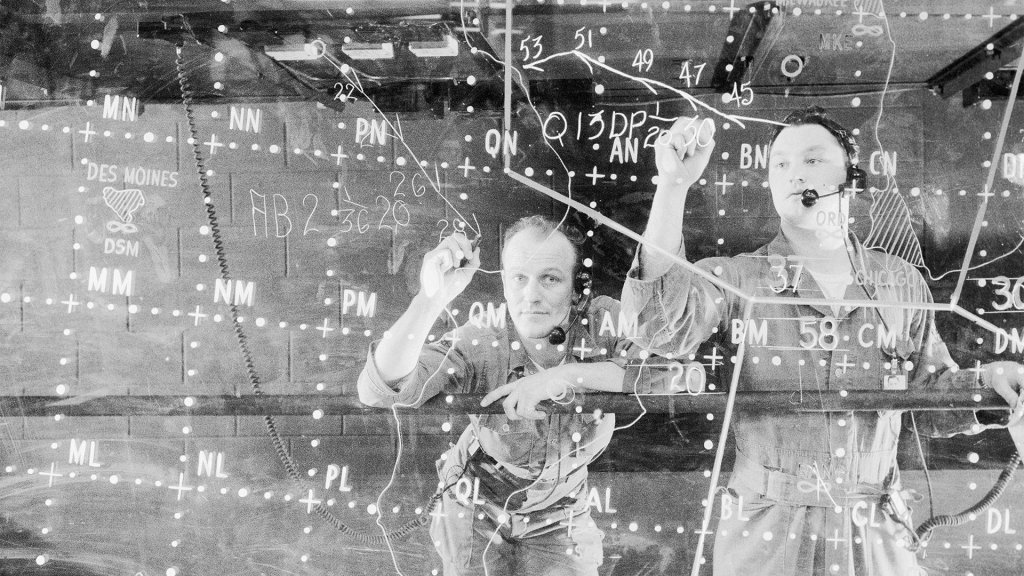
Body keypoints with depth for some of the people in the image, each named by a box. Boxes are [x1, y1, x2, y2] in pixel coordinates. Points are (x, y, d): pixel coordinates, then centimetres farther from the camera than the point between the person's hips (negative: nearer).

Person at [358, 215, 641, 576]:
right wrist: (430, 300, -51)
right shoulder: (481, 345, -26)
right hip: (475, 513, -1)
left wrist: (567, 375, -39)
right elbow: (381, 391, -36)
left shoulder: (604, 323, -22)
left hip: (557, 524, 1)